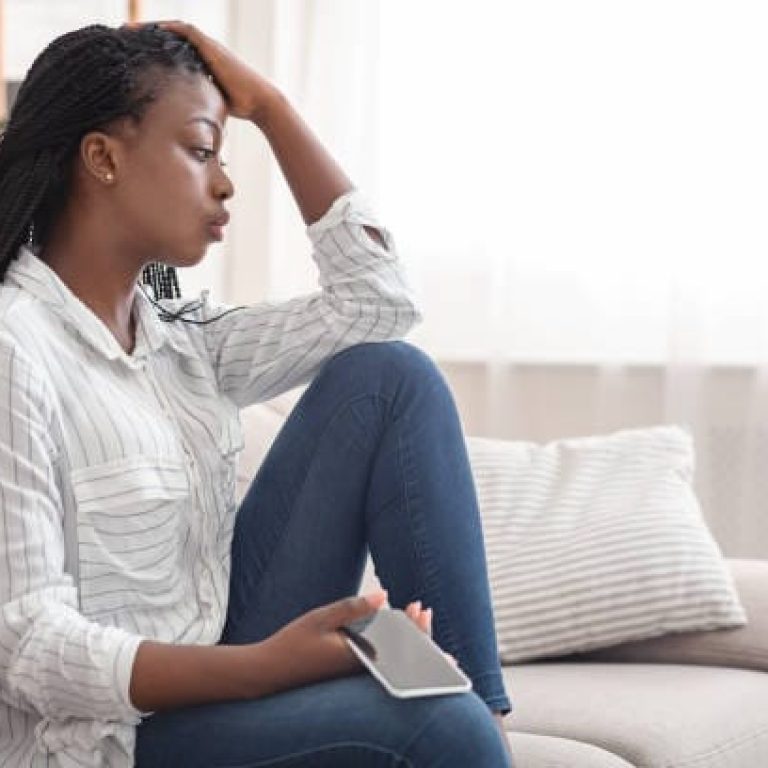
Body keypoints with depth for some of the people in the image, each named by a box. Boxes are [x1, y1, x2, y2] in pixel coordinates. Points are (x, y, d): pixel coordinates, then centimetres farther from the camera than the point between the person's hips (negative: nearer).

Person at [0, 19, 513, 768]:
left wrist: (268, 105, 7)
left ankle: (483, 707, -5)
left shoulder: (177, 333, 8)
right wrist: (263, 667, -32)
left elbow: (374, 298, 12)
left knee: (388, 376, -3)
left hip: (216, 671, 9)